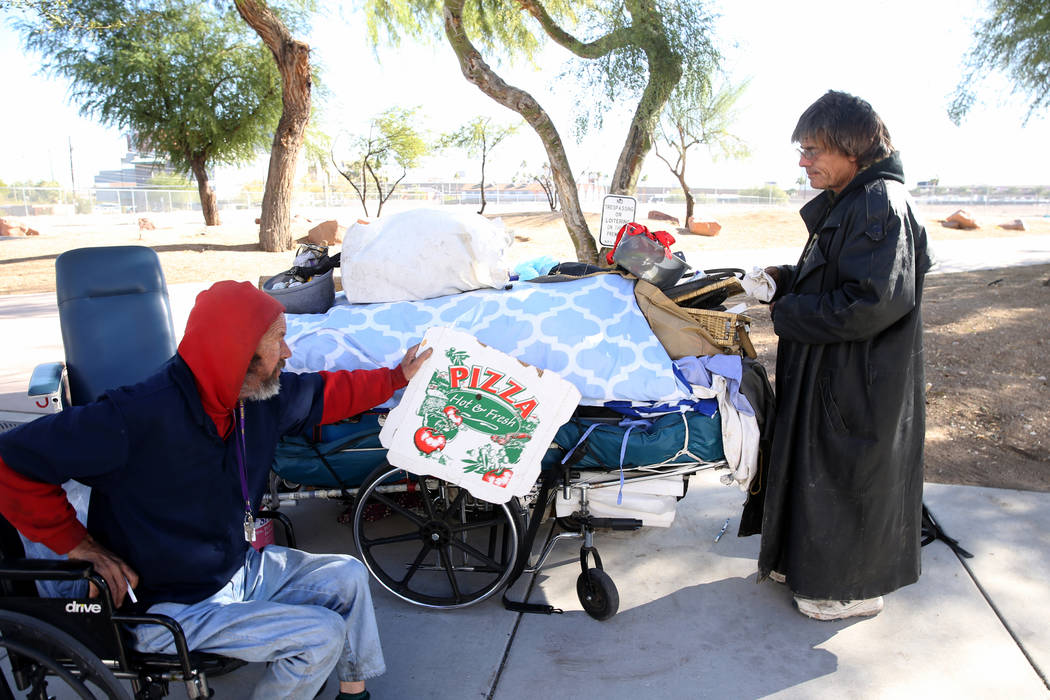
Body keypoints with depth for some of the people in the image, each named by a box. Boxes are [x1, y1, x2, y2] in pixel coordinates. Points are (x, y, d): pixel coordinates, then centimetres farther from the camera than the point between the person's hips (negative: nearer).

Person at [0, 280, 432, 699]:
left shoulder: (263, 395, -9)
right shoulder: (140, 418, -31)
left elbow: (327, 393, 10)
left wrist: (398, 376, 15)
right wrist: (81, 545, -23)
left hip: (241, 567, 8)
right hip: (170, 606, -8)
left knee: (348, 576, 10)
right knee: (322, 634, -15)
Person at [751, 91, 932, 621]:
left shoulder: (880, 204, -20)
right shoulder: (844, 203, 10)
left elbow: (873, 302, -27)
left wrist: (786, 313, -19)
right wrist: (786, 280, 3)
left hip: (860, 380, -9)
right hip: (828, 372, 10)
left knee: (849, 476, 5)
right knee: (818, 469, 20)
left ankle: (856, 588, 25)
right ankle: (803, 561, 37)